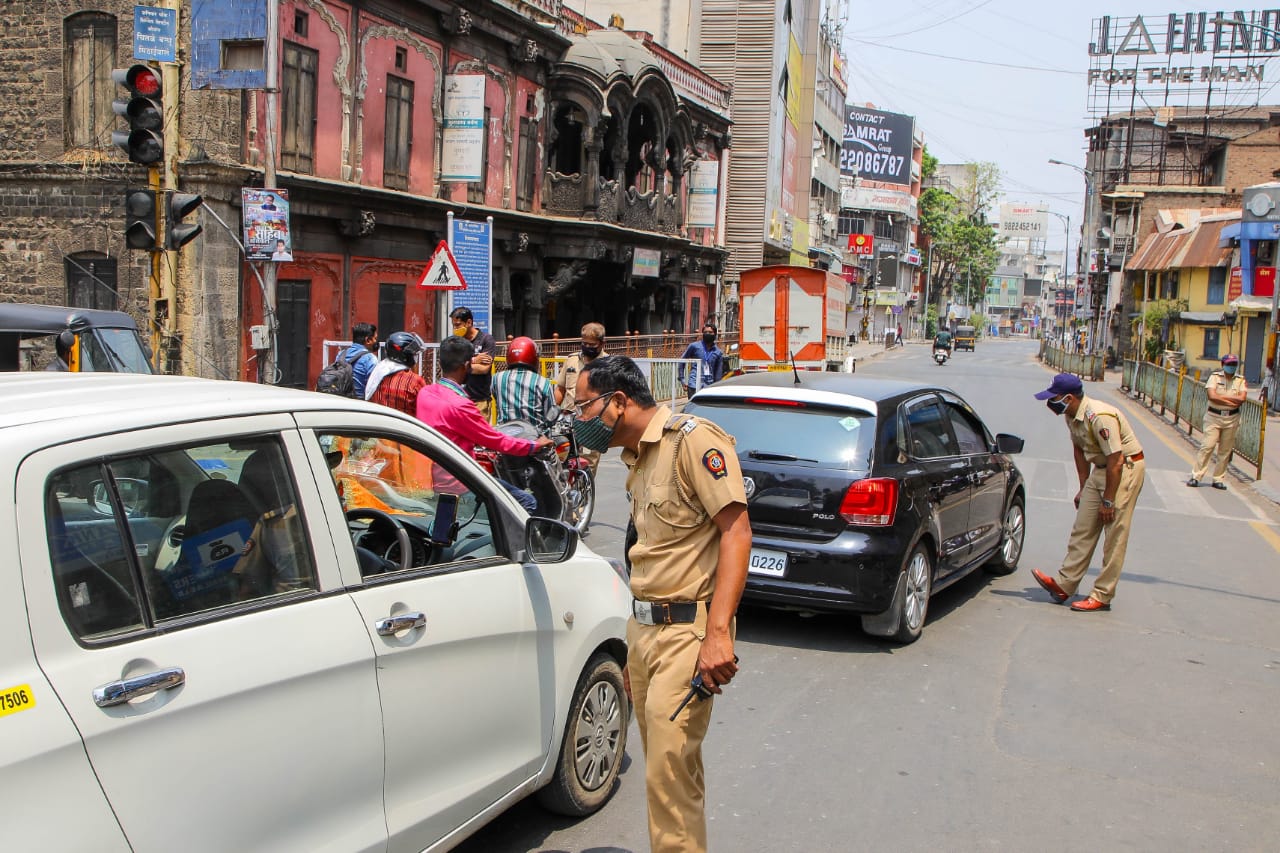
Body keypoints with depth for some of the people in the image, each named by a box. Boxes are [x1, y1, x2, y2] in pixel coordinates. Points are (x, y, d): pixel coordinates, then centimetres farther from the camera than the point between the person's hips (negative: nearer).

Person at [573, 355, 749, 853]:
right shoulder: (636, 460, 17)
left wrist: (718, 633, -24)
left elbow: (736, 531, -18)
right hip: (644, 627, 9)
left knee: (668, 776, -9)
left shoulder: (692, 439, -12)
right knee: (667, 769, 14)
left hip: (687, 630, -9)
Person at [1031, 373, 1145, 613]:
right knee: (1083, 529, 9)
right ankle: (1064, 584, 13)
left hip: (1127, 468, -9)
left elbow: (1116, 462, -26)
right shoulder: (1072, 416, -1)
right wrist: (1084, 487, 16)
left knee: (1114, 536, -5)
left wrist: (1108, 500, -20)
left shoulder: (1100, 417, -29)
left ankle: (1102, 596, 0)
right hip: (1100, 468, 9)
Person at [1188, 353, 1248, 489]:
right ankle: (1196, 476, -2)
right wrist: (1232, 401, -12)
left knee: (1225, 450, 6)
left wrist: (1221, 396, -11)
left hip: (1232, 418, 3)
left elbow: (1242, 398, -10)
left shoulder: (1241, 380, 5)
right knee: (1207, 446, -7)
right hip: (1213, 416, -2)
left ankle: (1219, 479, 14)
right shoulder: (1215, 376, -1)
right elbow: (1212, 396, -15)